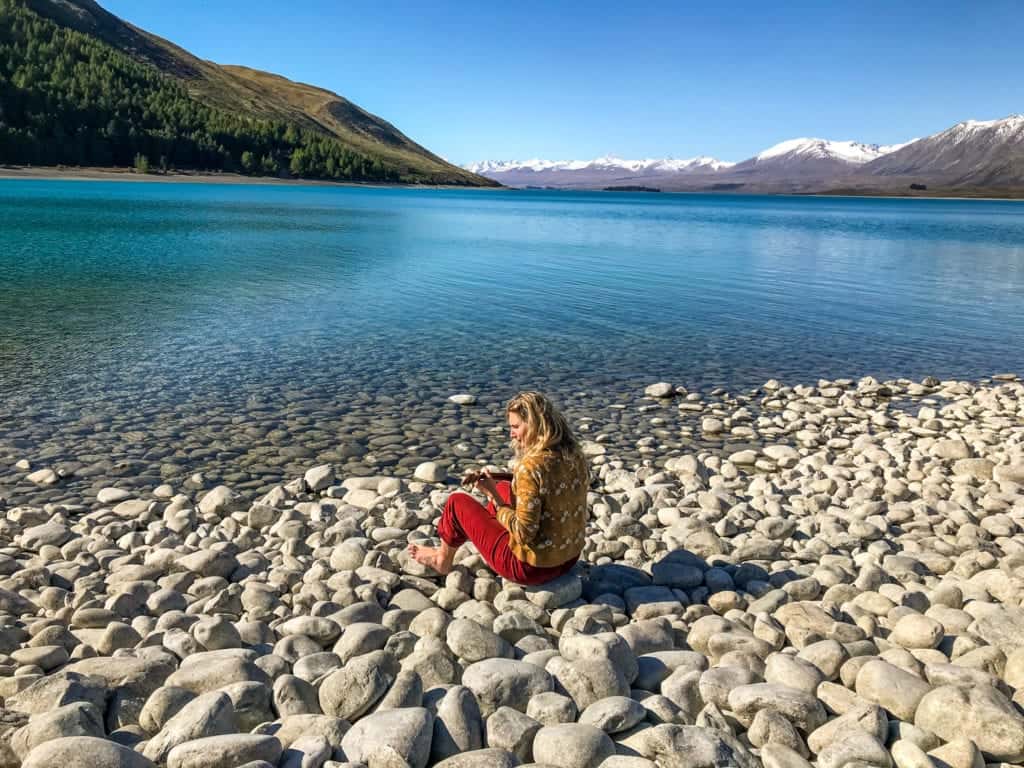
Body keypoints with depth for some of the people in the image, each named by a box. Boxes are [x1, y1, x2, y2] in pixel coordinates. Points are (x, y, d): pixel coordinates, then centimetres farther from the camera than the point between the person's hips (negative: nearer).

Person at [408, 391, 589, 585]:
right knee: (504, 489, 26)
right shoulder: (574, 456, -3)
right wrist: (493, 478, 4)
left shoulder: (532, 466, -27)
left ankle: (443, 560, 36)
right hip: (569, 557, 8)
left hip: (533, 567, -8)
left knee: (457, 501, 9)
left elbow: (524, 534, -25)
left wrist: (492, 495, -13)